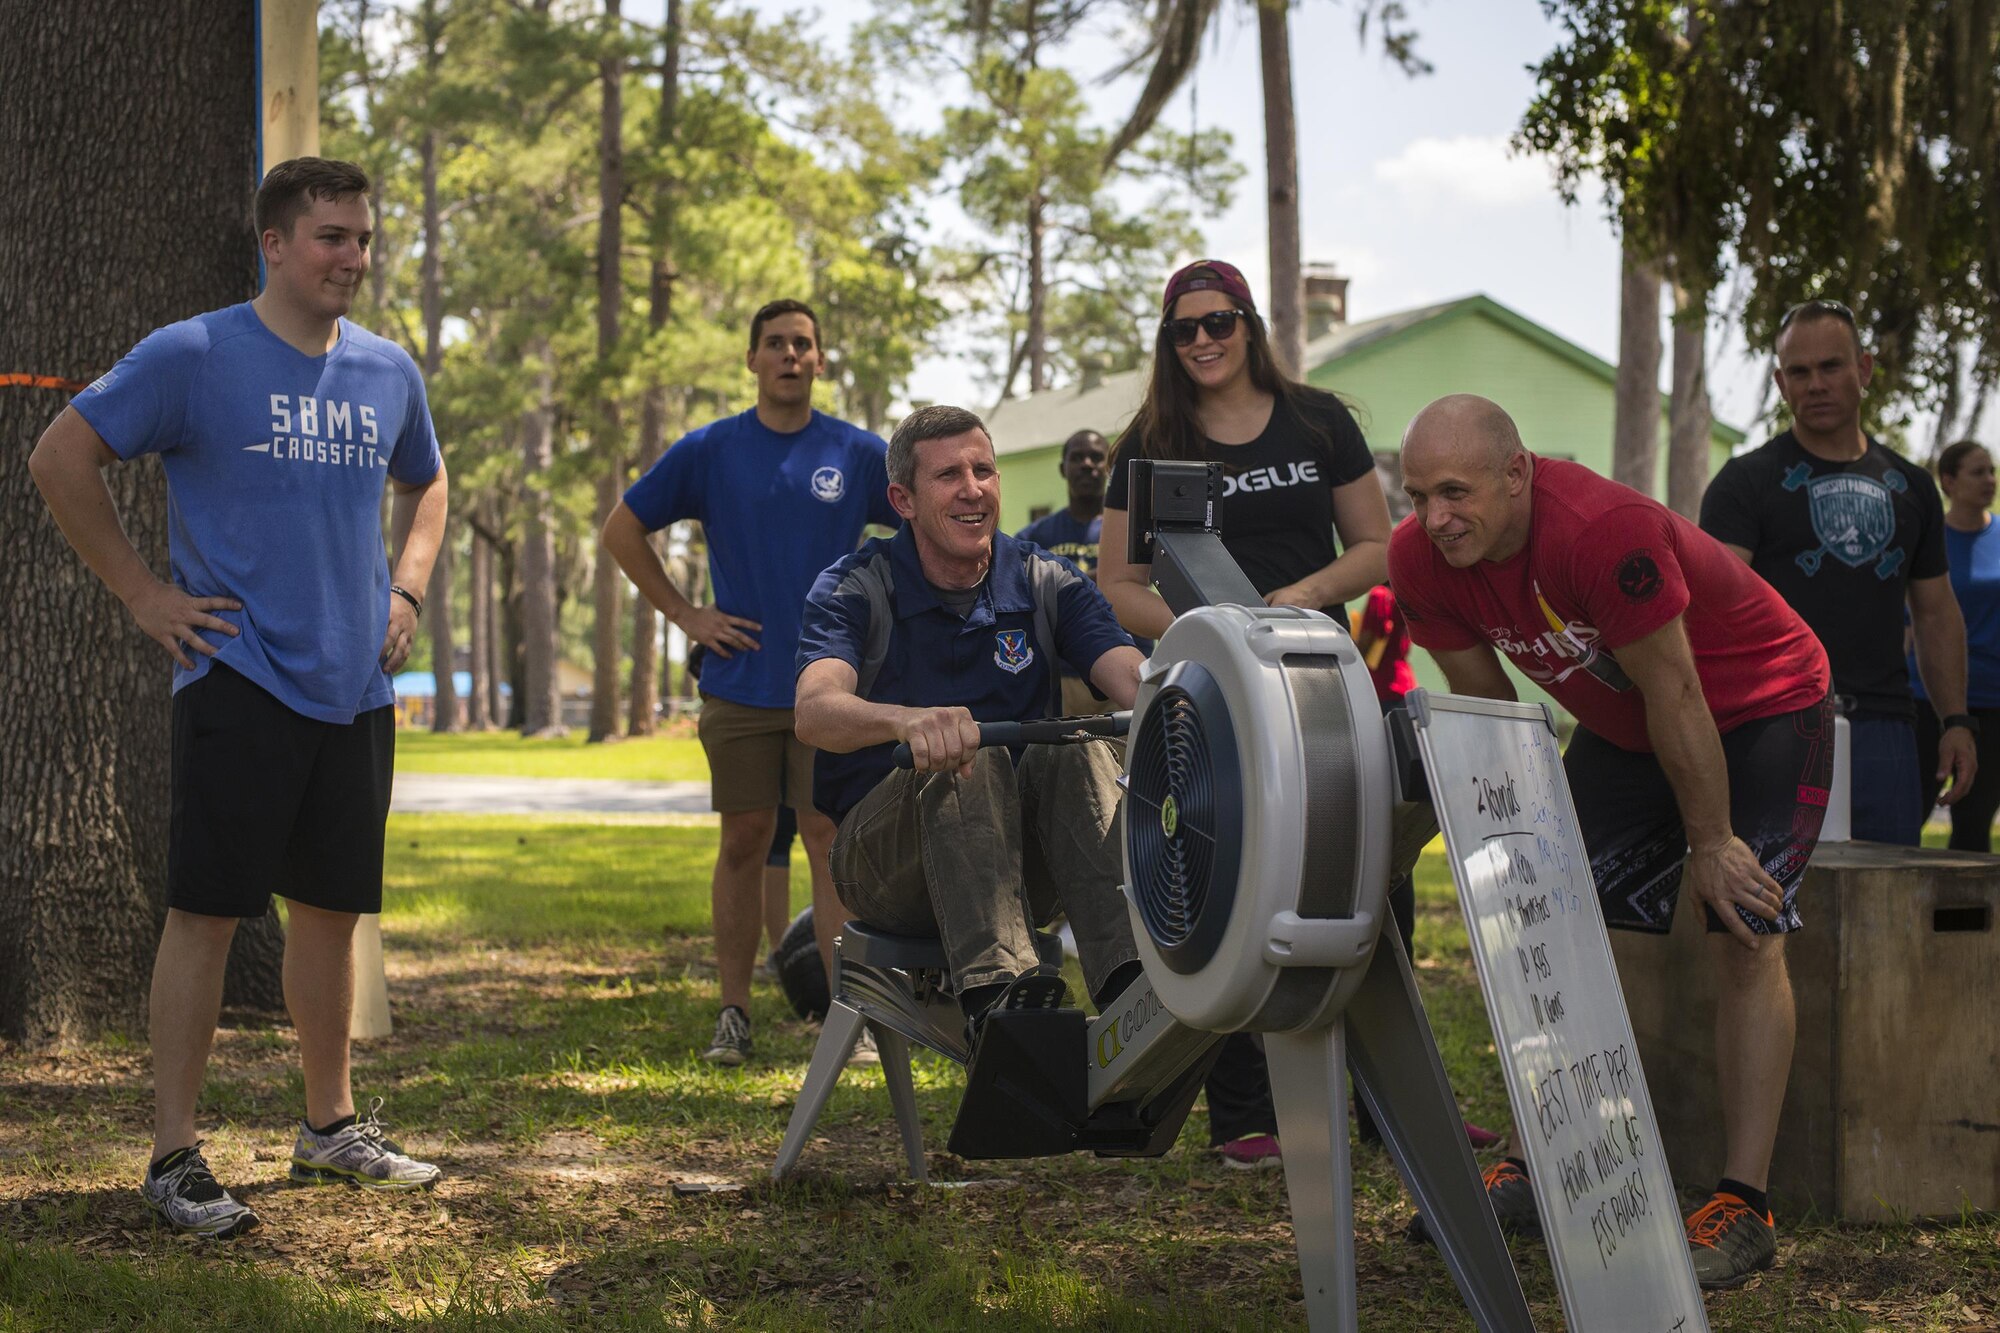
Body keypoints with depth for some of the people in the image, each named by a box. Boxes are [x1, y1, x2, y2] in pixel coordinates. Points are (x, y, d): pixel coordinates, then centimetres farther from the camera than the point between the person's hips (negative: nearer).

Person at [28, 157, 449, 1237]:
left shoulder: (388, 371, 10)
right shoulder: (194, 357, -7)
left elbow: (424, 482, 29)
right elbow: (61, 458, -5)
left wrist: (407, 588, 13)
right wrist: (142, 592, -7)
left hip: (357, 687, 6)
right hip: (241, 682, -6)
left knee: (331, 907, 13)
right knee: (207, 911, -5)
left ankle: (331, 1129, 26)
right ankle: (174, 1158, 1)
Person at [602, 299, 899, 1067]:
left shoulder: (858, 454, 3)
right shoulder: (709, 451, 3)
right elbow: (622, 530, 10)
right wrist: (682, 613, 4)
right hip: (741, 681, 1)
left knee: (830, 842, -3)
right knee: (744, 843, 4)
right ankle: (734, 1013, 10)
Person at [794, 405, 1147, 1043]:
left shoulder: (1047, 583, 6)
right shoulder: (855, 589, -4)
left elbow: (1131, 676, -12)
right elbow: (815, 711, -24)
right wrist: (910, 721, -47)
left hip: (1020, 864, 3)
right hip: (883, 857, -2)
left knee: (1076, 749, -28)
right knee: (969, 757, -33)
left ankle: (1133, 982, -46)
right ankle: (994, 991, -52)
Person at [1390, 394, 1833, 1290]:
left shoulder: (1603, 532, -38)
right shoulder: (1421, 559, -17)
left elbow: (1675, 696, -29)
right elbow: (1483, 698, -3)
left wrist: (1711, 844, -20)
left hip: (1761, 708, -7)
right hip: (1623, 727, 7)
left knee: (1744, 938, -16)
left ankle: (1744, 1208, -17)